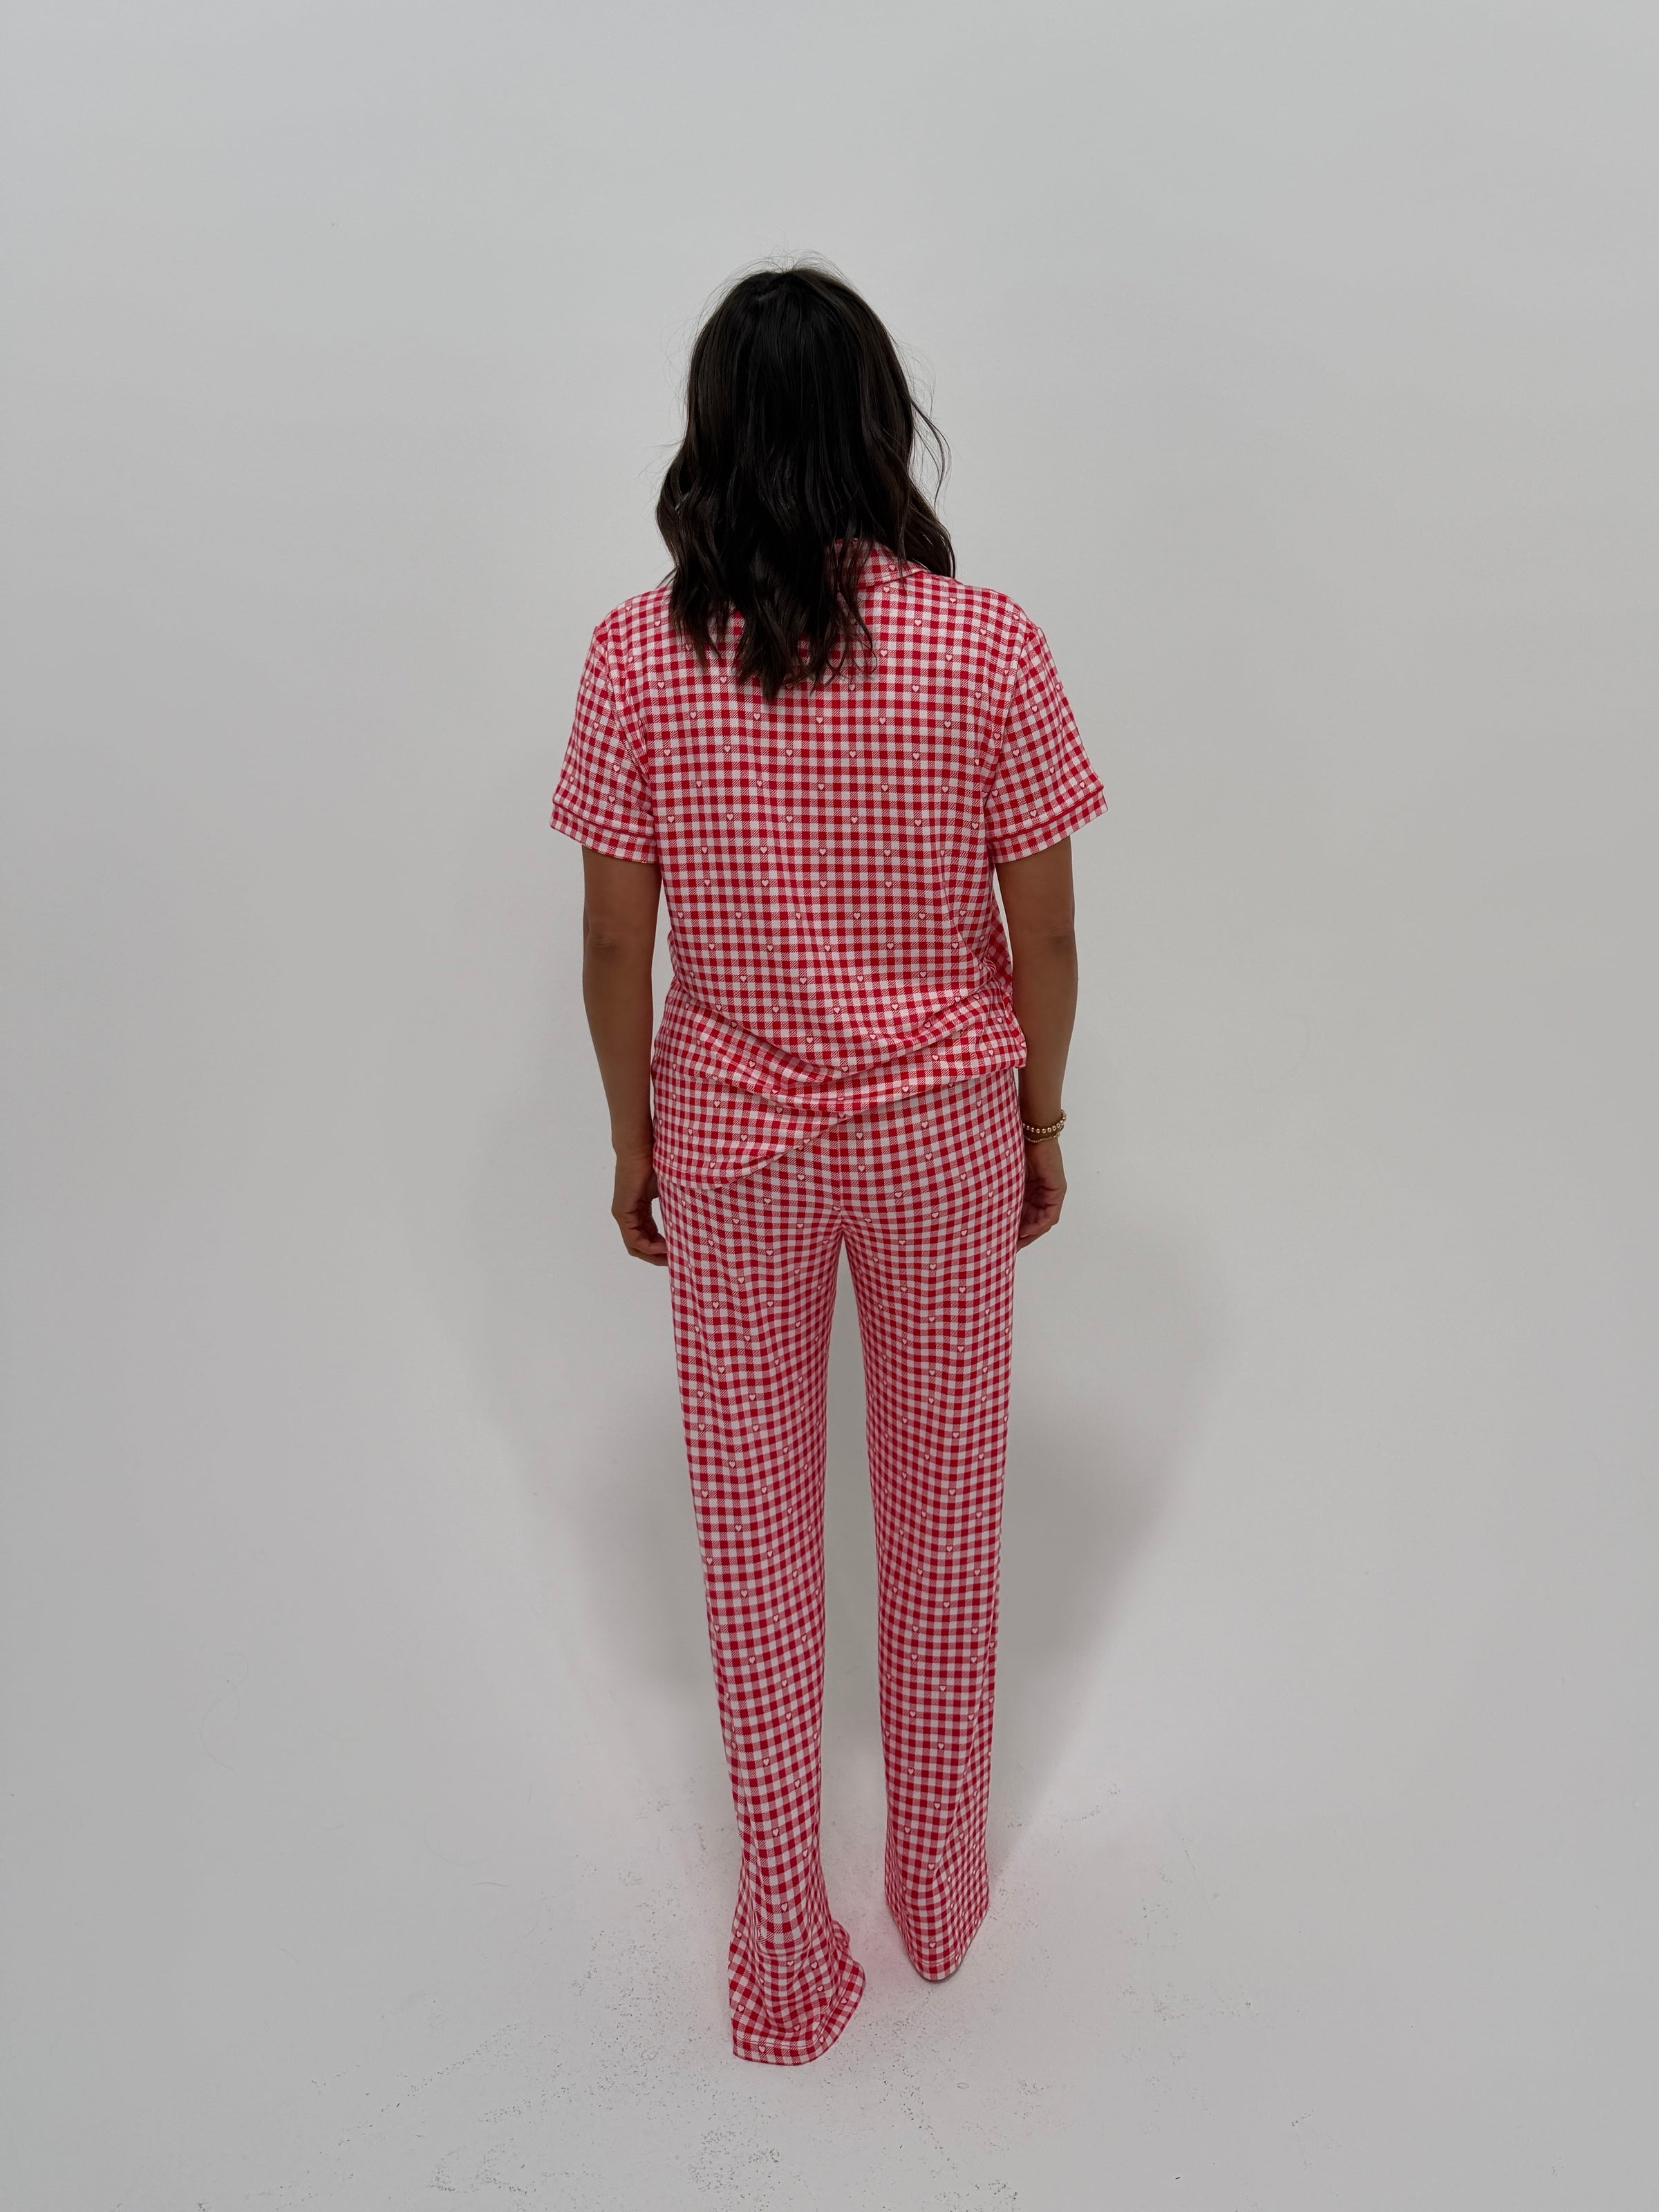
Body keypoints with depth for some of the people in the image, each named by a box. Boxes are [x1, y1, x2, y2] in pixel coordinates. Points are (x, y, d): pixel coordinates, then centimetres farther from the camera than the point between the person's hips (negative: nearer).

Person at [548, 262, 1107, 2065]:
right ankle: (941, 1893, 41)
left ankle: (788, 1954, 32)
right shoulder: (986, 643, -11)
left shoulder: (638, 653, -9)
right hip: (941, 1124, 0)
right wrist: (1043, 1119, 8)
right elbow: (1043, 932, -7)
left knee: (753, 1528, 16)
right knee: (944, 1508, 19)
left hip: (732, 1132, 0)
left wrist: (631, 1137, 8)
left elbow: (615, 942, -6)